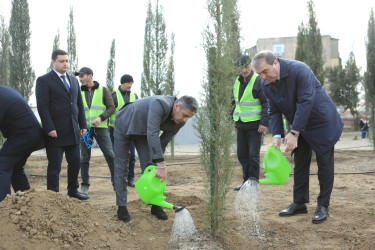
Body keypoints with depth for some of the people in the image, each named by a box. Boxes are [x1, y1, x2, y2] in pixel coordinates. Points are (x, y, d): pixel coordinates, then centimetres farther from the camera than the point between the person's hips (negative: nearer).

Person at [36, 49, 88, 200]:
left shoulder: (74, 80, 17)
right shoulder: (44, 80, -4)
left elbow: (79, 104, 19)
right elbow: (42, 106, -11)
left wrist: (83, 125, 11)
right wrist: (50, 129, -18)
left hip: (73, 132, 6)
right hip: (55, 132, -6)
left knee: (75, 163, 11)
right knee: (54, 166, -1)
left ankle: (73, 190, 27)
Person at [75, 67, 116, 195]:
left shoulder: (103, 90, 7)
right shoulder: (79, 92, 13)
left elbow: (111, 107, 2)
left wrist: (101, 118, -13)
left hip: (101, 128, -2)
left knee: (110, 155, -5)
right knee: (84, 157, 3)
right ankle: (85, 185, 12)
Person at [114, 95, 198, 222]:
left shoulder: (179, 122, -17)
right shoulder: (160, 104, -41)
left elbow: (163, 143, -10)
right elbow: (152, 133, -48)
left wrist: (157, 164, -17)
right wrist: (161, 165, -50)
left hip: (142, 131, 6)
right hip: (124, 125, -6)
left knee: (149, 165, 0)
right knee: (121, 168, -2)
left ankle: (155, 205, 7)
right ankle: (121, 207, 5)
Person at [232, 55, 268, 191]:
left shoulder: (258, 81, -10)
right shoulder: (236, 82, 11)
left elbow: (266, 103, -11)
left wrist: (264, 122, -16)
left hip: (254, 125, -7)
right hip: (240, 124, 7)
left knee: (253, 154, -4)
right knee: (242, 154, 10)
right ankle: (246, 181, 21)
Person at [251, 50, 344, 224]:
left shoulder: (299, 70, -28)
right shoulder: (266, 84, -7)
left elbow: (305, 102, -29)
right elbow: (274, 111, -2)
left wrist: (294, 133, -30)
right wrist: (277, 136, -17)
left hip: (321, 121, -6)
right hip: (299, 126, 6)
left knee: (324, 164, -1)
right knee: (300, 164, 8)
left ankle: (323, 206, 7)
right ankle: (299, 203, 17)